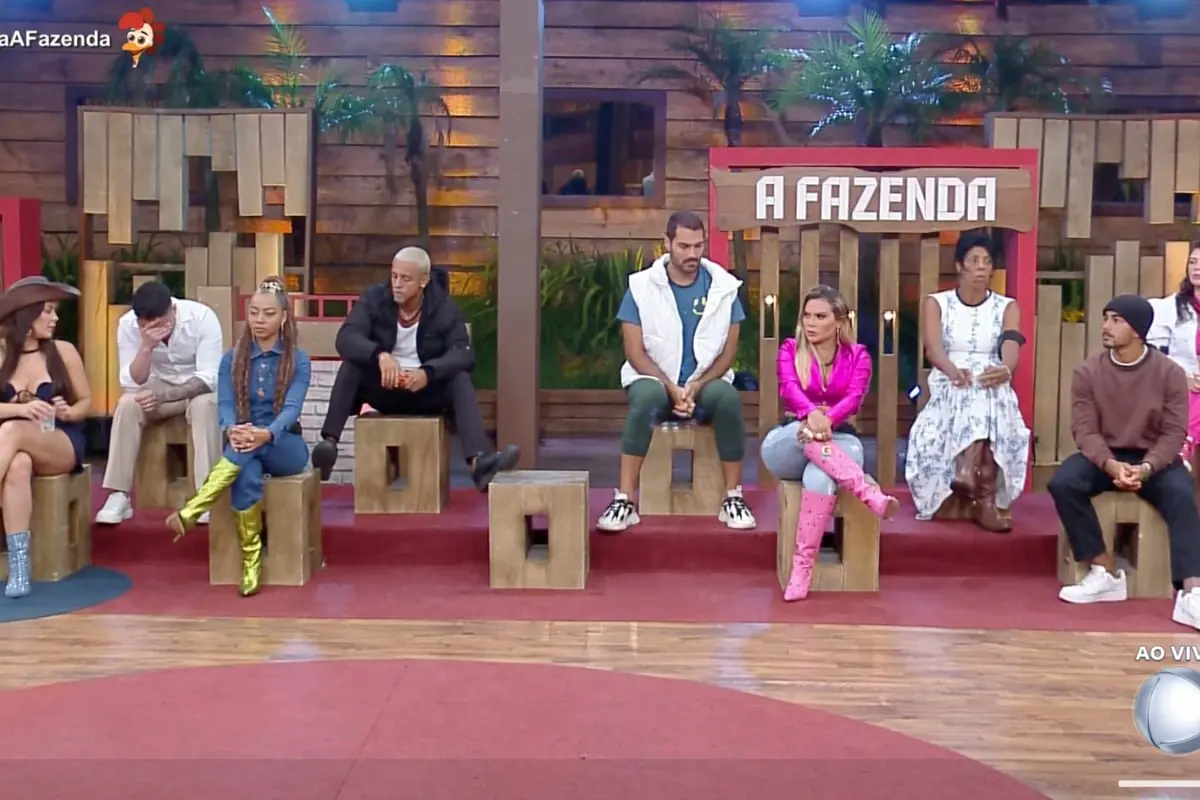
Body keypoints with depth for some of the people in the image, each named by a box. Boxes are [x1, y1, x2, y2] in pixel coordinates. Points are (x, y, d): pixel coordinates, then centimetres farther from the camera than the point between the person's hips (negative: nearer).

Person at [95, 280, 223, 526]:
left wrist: (163, 395, -40)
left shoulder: (202, 317, -26)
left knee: (205, 404, -36)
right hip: (159, 388, 3)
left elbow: (209, 378, -28)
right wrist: (146, 346, -37)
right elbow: (133, 384, -21)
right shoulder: (127, 324, -18)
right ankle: (119, 496, -23)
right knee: (127, 404, -27)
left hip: (200, 389, -2)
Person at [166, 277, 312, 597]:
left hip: (286, 448, -1)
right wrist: (232, 431, -33)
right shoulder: (232, 359, 6)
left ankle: (191, 511, -40)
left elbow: (291, 409, -16)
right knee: (247, 475, -36)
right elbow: (224, 405, -7)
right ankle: (251, 565, -35)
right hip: (243, 446, 1)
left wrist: (266, 434, -39)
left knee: (256, 447, -37)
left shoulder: (299, 361, -2)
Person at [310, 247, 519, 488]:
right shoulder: (373, 299, -8)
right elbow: (346, 338, -22)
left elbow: (463, 354, -21)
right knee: (350, 367, -27)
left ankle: (479, 461, -50)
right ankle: (329, 443, -42)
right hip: (383, 386, 1)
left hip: (427, 388, -1)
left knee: (460, 379, -29)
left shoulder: (444, 308, -9)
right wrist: (380, 355, -43)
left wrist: (427, 373, -41)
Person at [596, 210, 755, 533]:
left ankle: (733, 498, -21)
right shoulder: (642, 286, -5)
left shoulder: (723, 287, 0)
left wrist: (696, 387, -15)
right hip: (655, 379, -1)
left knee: (728, 397, -33)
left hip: (706, 383, 1)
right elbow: (635, 353, -7)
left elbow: (728, 351, 1)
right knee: (647, 397, -37)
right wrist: (672, 389, -19)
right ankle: (624, 500, -34)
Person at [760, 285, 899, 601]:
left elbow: (854, 398, -13)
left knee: (819, 477, -37)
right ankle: (871, 496, -45)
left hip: (839, 439, -1)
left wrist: (827, 420, -36)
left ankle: (802, 568, -41)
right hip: (789, 446, 1)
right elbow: (789, 390, -16)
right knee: (808, 433, -38)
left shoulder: (857, 356, 5)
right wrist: (812, 414, -40)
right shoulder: (790, 350, 4)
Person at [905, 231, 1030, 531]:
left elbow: (1011, 347, -10)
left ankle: (968, 473, -49)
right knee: (968, 393, -36)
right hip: (949, 390, -1)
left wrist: (1005, 369, -37)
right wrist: (953, 370, -37)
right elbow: (933, 348, -11)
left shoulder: (1007, 307, 11)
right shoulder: (936, 303, 8)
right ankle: (986, 502, -44)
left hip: (994, 390, 1)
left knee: (988, 395, -35)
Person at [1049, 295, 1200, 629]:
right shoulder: (1087, 372, -4)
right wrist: (1111, 465, -28)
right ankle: (1105, 574, -17)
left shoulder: (1170, 373, -6)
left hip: (1154, 459, -1)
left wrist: (1146, 468, -28)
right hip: (1104, 456, 1)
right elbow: (1085, 429, -8)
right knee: (1062, 483, -28)